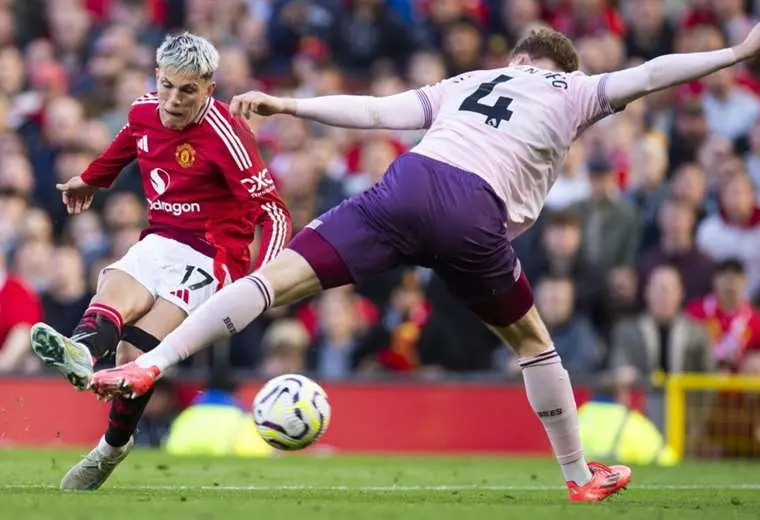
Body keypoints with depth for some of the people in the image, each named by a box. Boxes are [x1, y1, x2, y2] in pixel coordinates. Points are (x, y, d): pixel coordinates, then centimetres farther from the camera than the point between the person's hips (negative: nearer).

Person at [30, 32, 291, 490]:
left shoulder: (226, 135, -15)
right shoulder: (144, 112, 4)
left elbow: (274, 213, -16)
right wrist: (91, 180, 49)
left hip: (211, 258, -5)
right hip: (158, 242, 5)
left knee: (136, 354, -26)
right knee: (114, 296, -31)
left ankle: (113, 445, -11)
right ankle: (82, 351, -64)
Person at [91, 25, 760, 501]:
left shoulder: (468, 83, 31)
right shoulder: (573, 91, 25)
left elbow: (376, 110, 19)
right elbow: (650, 74, 21)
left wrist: (287, 105, 20)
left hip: (410, 182, 1)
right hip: (475, 215, -1)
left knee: (277, 278, -7)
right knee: (532, 342, 23)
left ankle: (150, 365, -21)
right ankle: (582, 476, 29)